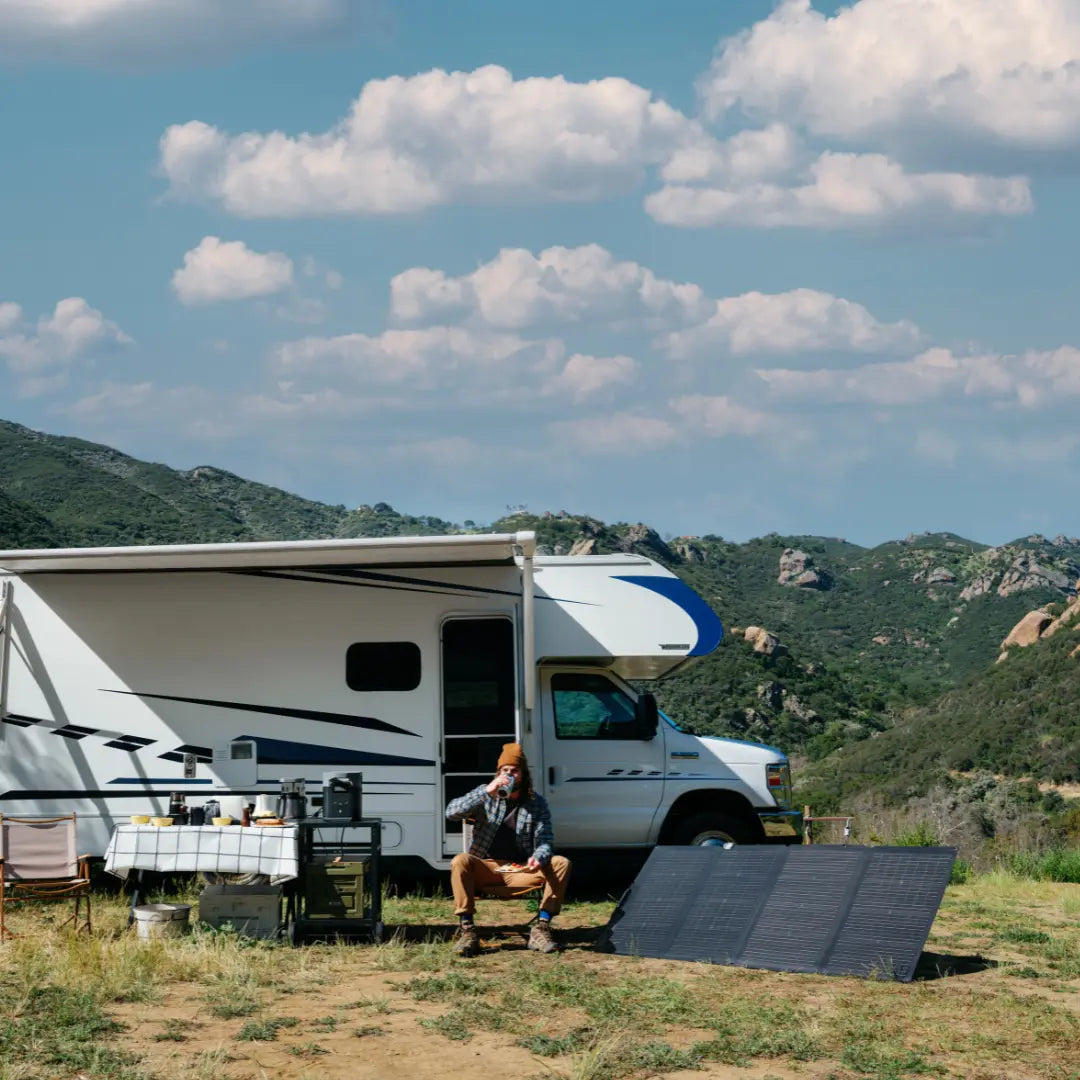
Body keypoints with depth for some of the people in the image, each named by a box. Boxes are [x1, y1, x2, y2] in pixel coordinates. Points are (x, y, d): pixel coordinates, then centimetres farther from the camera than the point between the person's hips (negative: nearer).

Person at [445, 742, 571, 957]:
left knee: (561, 864, -22)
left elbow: (545, 841, -2)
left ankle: (541, 929, -20)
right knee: (460, 861, -33)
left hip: (521, 871, 2)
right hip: (485, 867, -1)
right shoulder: (485, 795, 1)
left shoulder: (537, 803, 5)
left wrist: (538, 858, -27)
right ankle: (467, 930, -30)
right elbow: (451, 812, -13)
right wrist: (485, 792, -25)